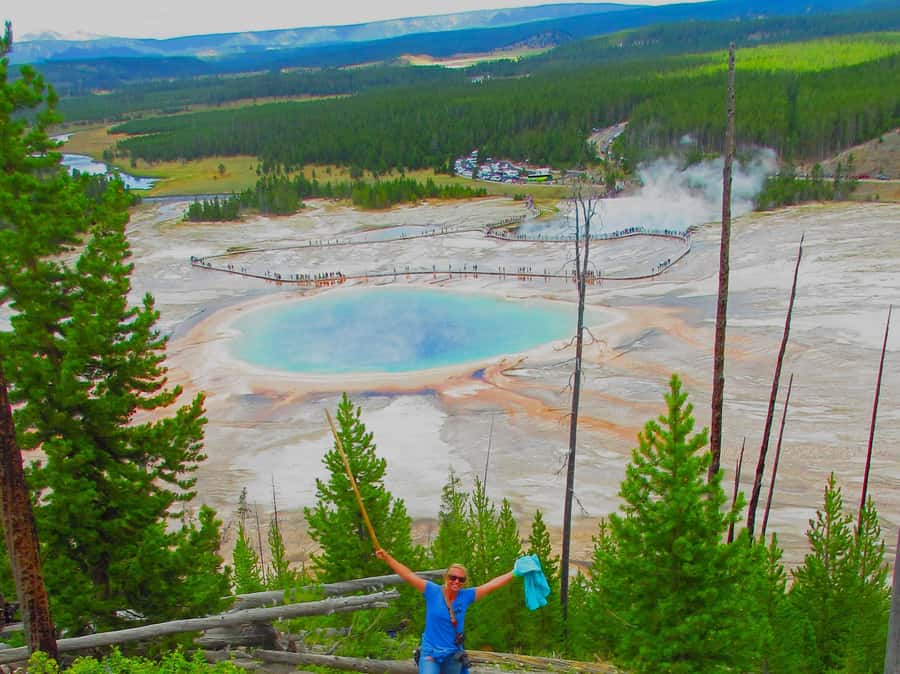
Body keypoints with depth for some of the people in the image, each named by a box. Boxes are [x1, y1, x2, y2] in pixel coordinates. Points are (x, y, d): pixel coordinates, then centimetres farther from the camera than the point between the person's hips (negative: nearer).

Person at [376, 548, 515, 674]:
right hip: (430, 653, -3)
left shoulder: (466, 596, -3)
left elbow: (492, 584, 0)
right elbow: (408, 575, -11)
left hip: (453, 655, 3)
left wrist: (515, 573, -1)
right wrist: (386, 557, -17)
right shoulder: (433, 592, -9)